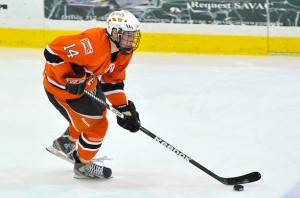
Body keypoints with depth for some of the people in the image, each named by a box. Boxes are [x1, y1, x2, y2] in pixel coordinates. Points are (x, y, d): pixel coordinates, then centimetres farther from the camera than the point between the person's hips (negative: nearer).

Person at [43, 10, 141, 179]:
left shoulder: (124, 52, -7)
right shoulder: (92, 43, -36)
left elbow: (113, 81, 4)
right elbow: (53, 51, -36)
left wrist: (124, 108, -4)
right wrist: (70, 78, -35)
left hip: (85, 83, 10)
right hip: (60, 85, -10)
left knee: (98, 112, 30)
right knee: (97, 125, -4)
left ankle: (66, 143, 54)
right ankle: (84, 165, 22)